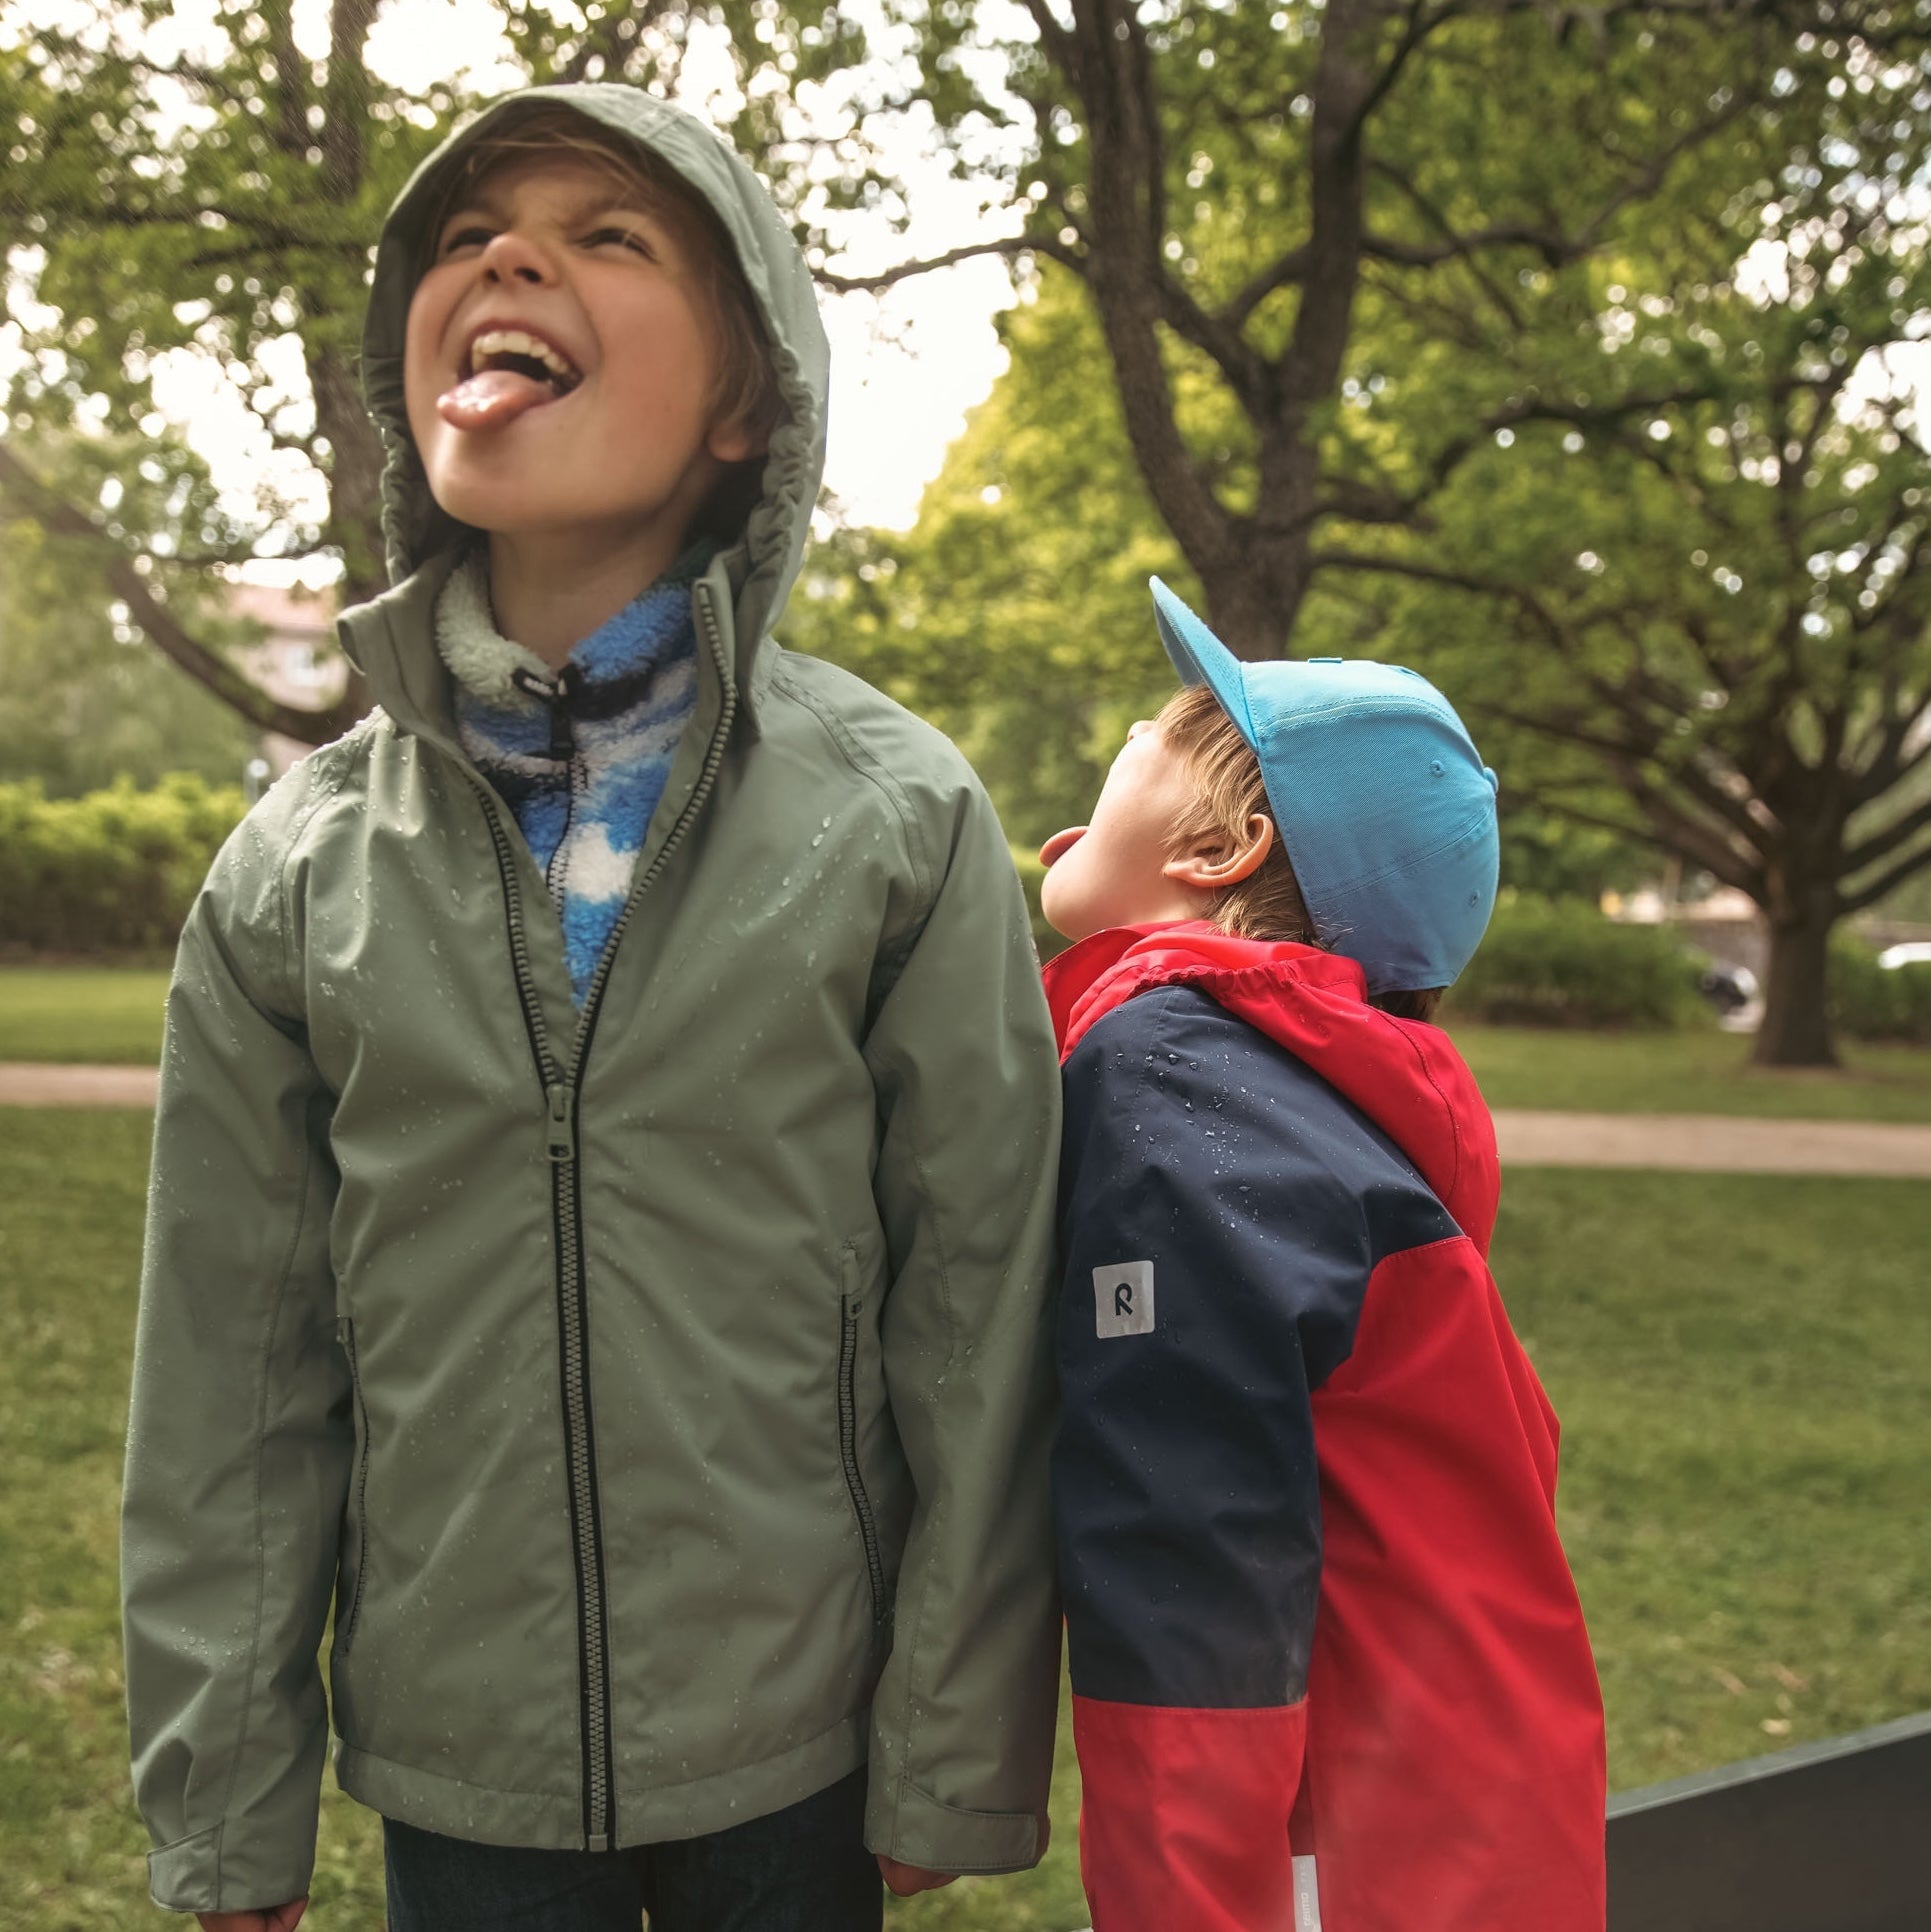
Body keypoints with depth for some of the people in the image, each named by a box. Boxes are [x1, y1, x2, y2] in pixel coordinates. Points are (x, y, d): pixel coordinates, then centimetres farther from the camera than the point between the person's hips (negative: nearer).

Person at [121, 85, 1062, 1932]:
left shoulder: (898, 819, -9)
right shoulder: (298, 863, -4)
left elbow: (976, 1314, -7)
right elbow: (231, 1368, 0)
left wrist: (955, 1772, -4)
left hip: (795, 1763, -1)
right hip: (448, 1766, 2)